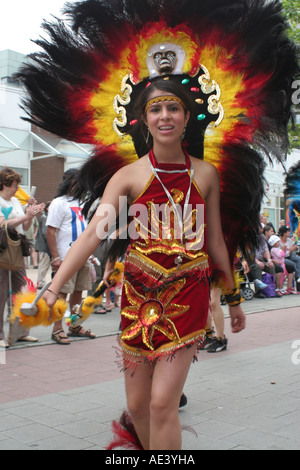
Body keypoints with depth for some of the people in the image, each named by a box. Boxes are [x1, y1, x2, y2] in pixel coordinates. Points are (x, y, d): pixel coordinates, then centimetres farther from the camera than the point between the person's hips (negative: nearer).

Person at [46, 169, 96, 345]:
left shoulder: (81, 203, 18)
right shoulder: (59, 203, -6)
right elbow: (51, 231, -12)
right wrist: (55, 257, -18)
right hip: (66, 257, -7)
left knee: (78, 291, 12)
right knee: (62, 292, -4)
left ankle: (75, 327, 22)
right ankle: (57, 329, 3)